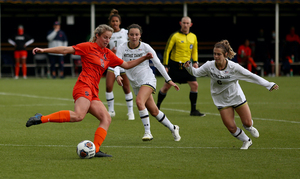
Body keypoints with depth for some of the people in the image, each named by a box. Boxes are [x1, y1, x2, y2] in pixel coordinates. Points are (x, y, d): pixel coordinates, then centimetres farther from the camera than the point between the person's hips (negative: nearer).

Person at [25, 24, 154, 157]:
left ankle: (95, 150, -9)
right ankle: (42, 118, -31)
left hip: (93, 93, 9)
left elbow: (126, 65, 30)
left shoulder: (108, 54, 22)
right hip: (84, 85, -9)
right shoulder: (88, 47, 2)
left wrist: (144, 58, 22)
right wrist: (44, 50, -8)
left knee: (106, 119, -3)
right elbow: (66, 50, -2)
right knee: (79, 115, -32)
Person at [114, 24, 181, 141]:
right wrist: (117, 75, -36)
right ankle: (173, 129, 29)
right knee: (154, 112, 9)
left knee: (139, 101, -30)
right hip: (135, 83, 4)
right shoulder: (122, 48, -5)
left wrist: (169, 80, 2)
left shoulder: (145, 47, -8)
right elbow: (116, 63, -14)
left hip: (148, 79, -4)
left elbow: (158, 64, -1)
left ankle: (148, 132, -24)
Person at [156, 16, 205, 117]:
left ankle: (193, 110, 1)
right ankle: (157, 107, 17)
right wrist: (165, 65, -8)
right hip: (174, 65, -4)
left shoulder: (193, 37, 7)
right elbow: (167, 51, -4)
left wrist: (195, 62, 4)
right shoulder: (174, 36, -7)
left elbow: (194, 51, 20)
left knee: (194, 85, -8)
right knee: (166, 86, -1)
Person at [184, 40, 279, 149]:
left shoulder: (234, 67, -22)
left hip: (237, 97, -1)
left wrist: (269, 85, -16)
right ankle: (246, 141, 24)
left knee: (247, 123, 1)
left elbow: (252, 76, -15)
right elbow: (196, 72, 0)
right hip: (222, 101, 1)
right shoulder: (209, 66, -16)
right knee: (231, 127, -5)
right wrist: (189, 68, -22)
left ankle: (250, 128, 42)